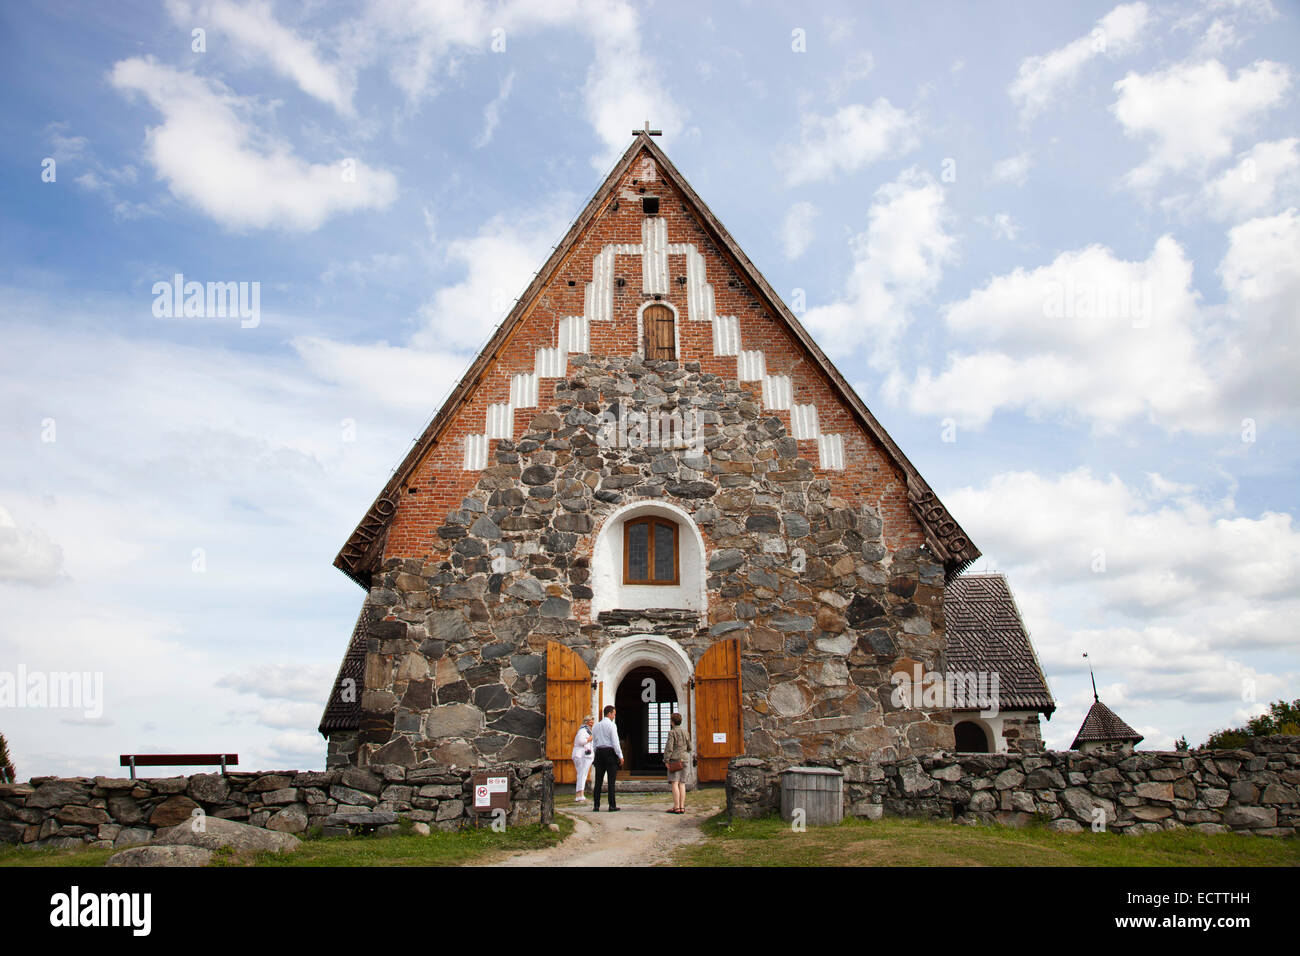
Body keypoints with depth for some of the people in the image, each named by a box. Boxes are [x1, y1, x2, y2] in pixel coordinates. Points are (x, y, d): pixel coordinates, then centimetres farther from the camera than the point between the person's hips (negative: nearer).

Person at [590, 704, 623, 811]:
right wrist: (620, 756, -8)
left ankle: (596, 806, 5)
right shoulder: (612, 725, -8)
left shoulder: (597, 725, 13)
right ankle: (612, 806, -2)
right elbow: (615, 742, -13)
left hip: (599, 752, 6)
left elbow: (594, 742, 16)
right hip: (610, 752, -6)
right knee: (611, 780, -1)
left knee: (598, 780, 6)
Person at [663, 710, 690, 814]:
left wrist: (666, 760, -10)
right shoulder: (686, 733, 12)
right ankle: (682, 807, 3)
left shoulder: (672, 733, -7)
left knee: (674, 784, -7)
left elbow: (669, 747, -13)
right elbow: (689, 748, 20)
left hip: (674, 760, -6)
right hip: (683, 760, 6)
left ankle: (676, 807, -11)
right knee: (682, 784, 6)